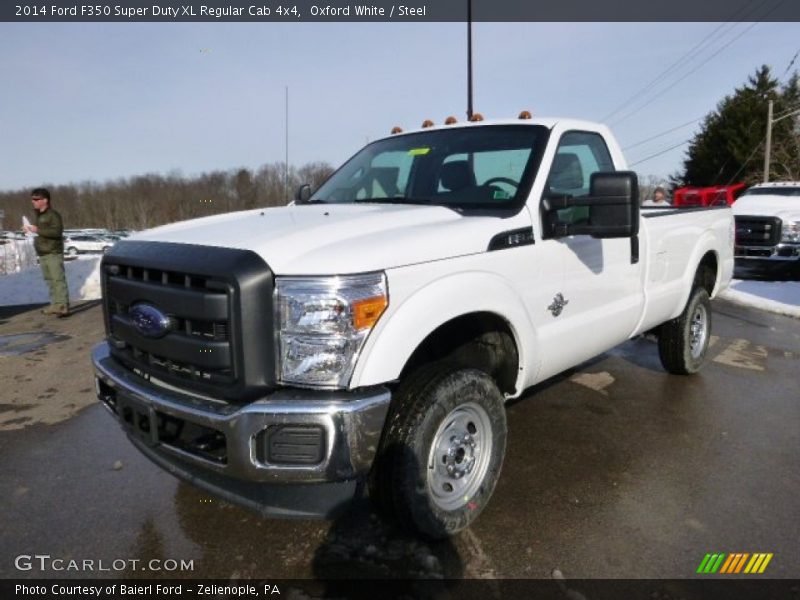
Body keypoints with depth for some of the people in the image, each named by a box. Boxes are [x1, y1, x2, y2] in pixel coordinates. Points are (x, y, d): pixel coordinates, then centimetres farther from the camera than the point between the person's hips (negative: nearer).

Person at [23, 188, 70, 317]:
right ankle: (55, 304, 13)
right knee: (50, 280, 9)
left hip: (53, 253, -9)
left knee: (58, 279, -10)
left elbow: (57, 231, -21)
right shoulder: (39, 215, 17)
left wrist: (38, 230, -22)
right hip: (42, 253, 9)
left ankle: (64, 306, -10)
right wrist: (31, 230, 11)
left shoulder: (53, 215, -9)